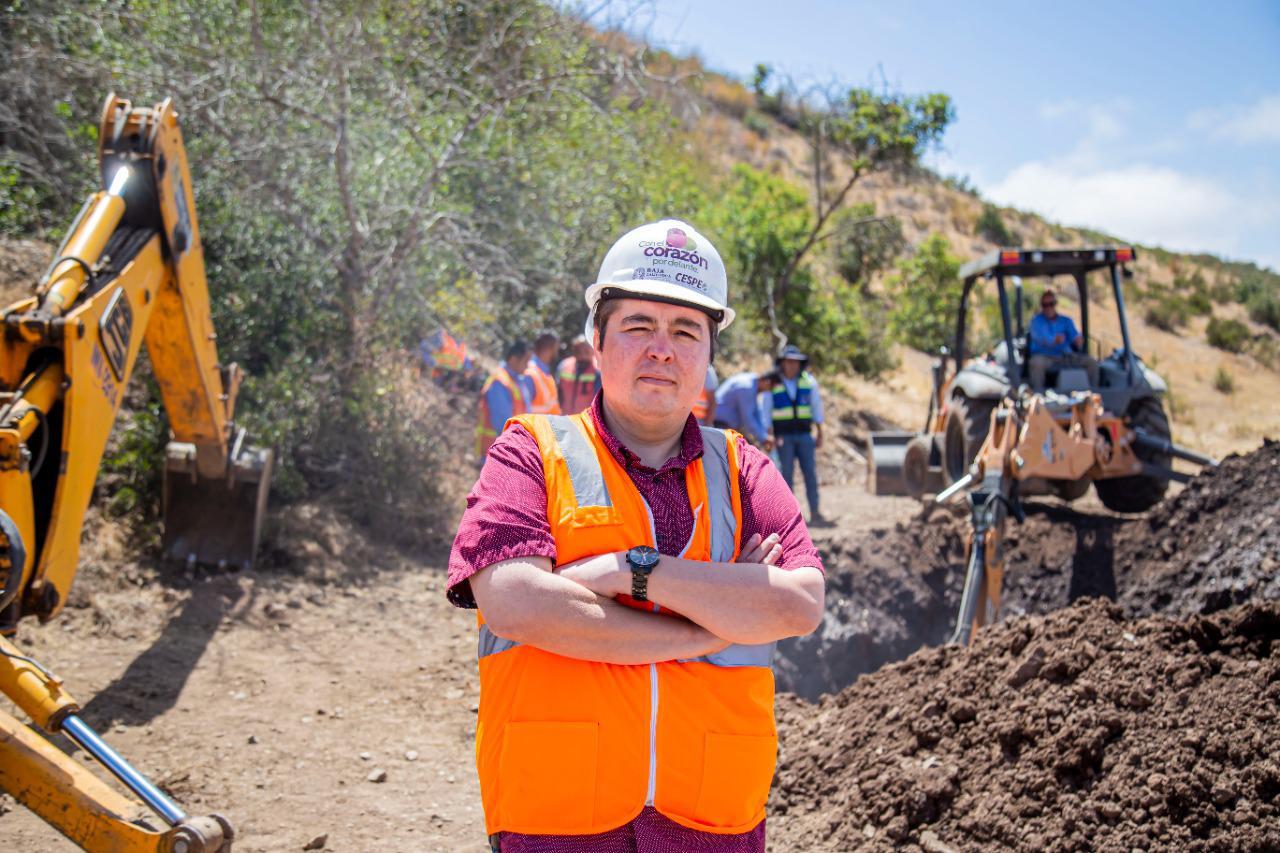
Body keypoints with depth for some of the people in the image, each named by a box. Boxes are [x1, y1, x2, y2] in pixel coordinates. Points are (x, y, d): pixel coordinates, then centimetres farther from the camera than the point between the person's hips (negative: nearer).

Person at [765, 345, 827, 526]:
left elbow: (817, 407, 5)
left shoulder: (808, 381, -1)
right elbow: (766, 412, -3)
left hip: (804, 435, 2)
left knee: (810, 473, -3)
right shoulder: (773, 384, -5)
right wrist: (769, 436, -11)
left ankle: (814, 514, -1)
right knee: (787, 474, -5)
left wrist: (820, 434, 3)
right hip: (783, 436, -2)